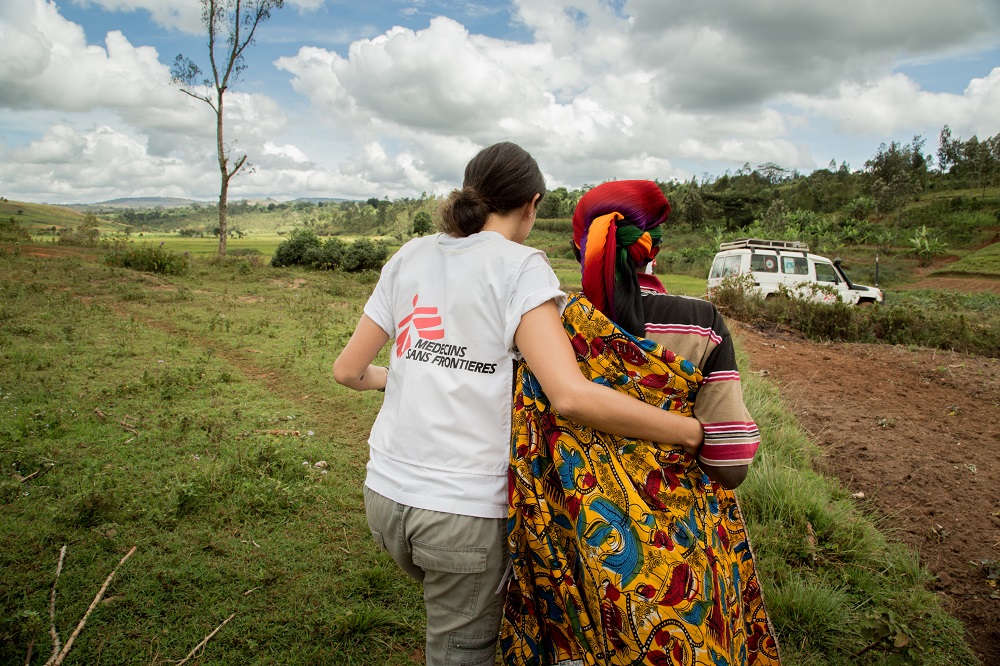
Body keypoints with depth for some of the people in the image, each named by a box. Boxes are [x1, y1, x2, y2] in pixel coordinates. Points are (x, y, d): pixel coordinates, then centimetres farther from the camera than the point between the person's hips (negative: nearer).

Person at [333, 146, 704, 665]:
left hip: (385, 493, 6)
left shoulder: (410, 257, 8)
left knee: (455, 617, 30)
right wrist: (692, 433, -14)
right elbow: (572, 396, -22)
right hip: (463, 512, -5)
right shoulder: (520, 267, -9)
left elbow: (348, 371, 11)